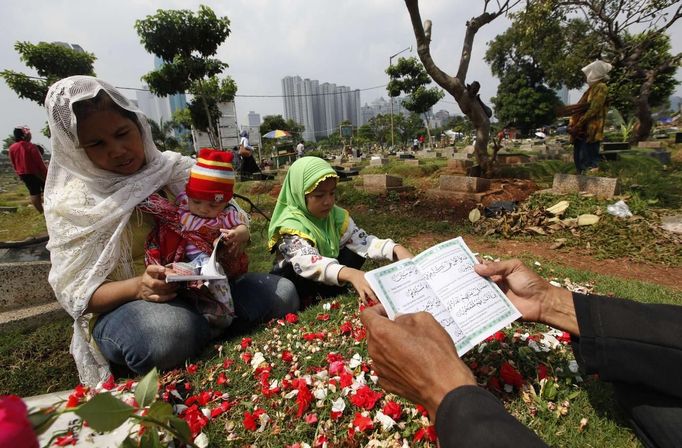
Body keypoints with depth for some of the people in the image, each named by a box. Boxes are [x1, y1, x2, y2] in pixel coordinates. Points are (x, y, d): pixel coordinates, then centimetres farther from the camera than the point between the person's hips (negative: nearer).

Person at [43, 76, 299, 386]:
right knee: (170, 333, -38)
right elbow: (77, 291, -6)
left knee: (282, 294, -18)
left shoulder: (174, 167, 4)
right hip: (121, 307, -2)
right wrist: (136, 287, -27)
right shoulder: (71, 203, -2)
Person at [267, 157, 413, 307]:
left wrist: (396, 249, -36)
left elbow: (362, 241, -17)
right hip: (290, 281, -4)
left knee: (355, 252, -14)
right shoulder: (290, 224, -28)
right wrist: (350, 274, -62)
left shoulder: (335, 214, -10)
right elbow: (306, 262, -46)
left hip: (325, 276, 5)